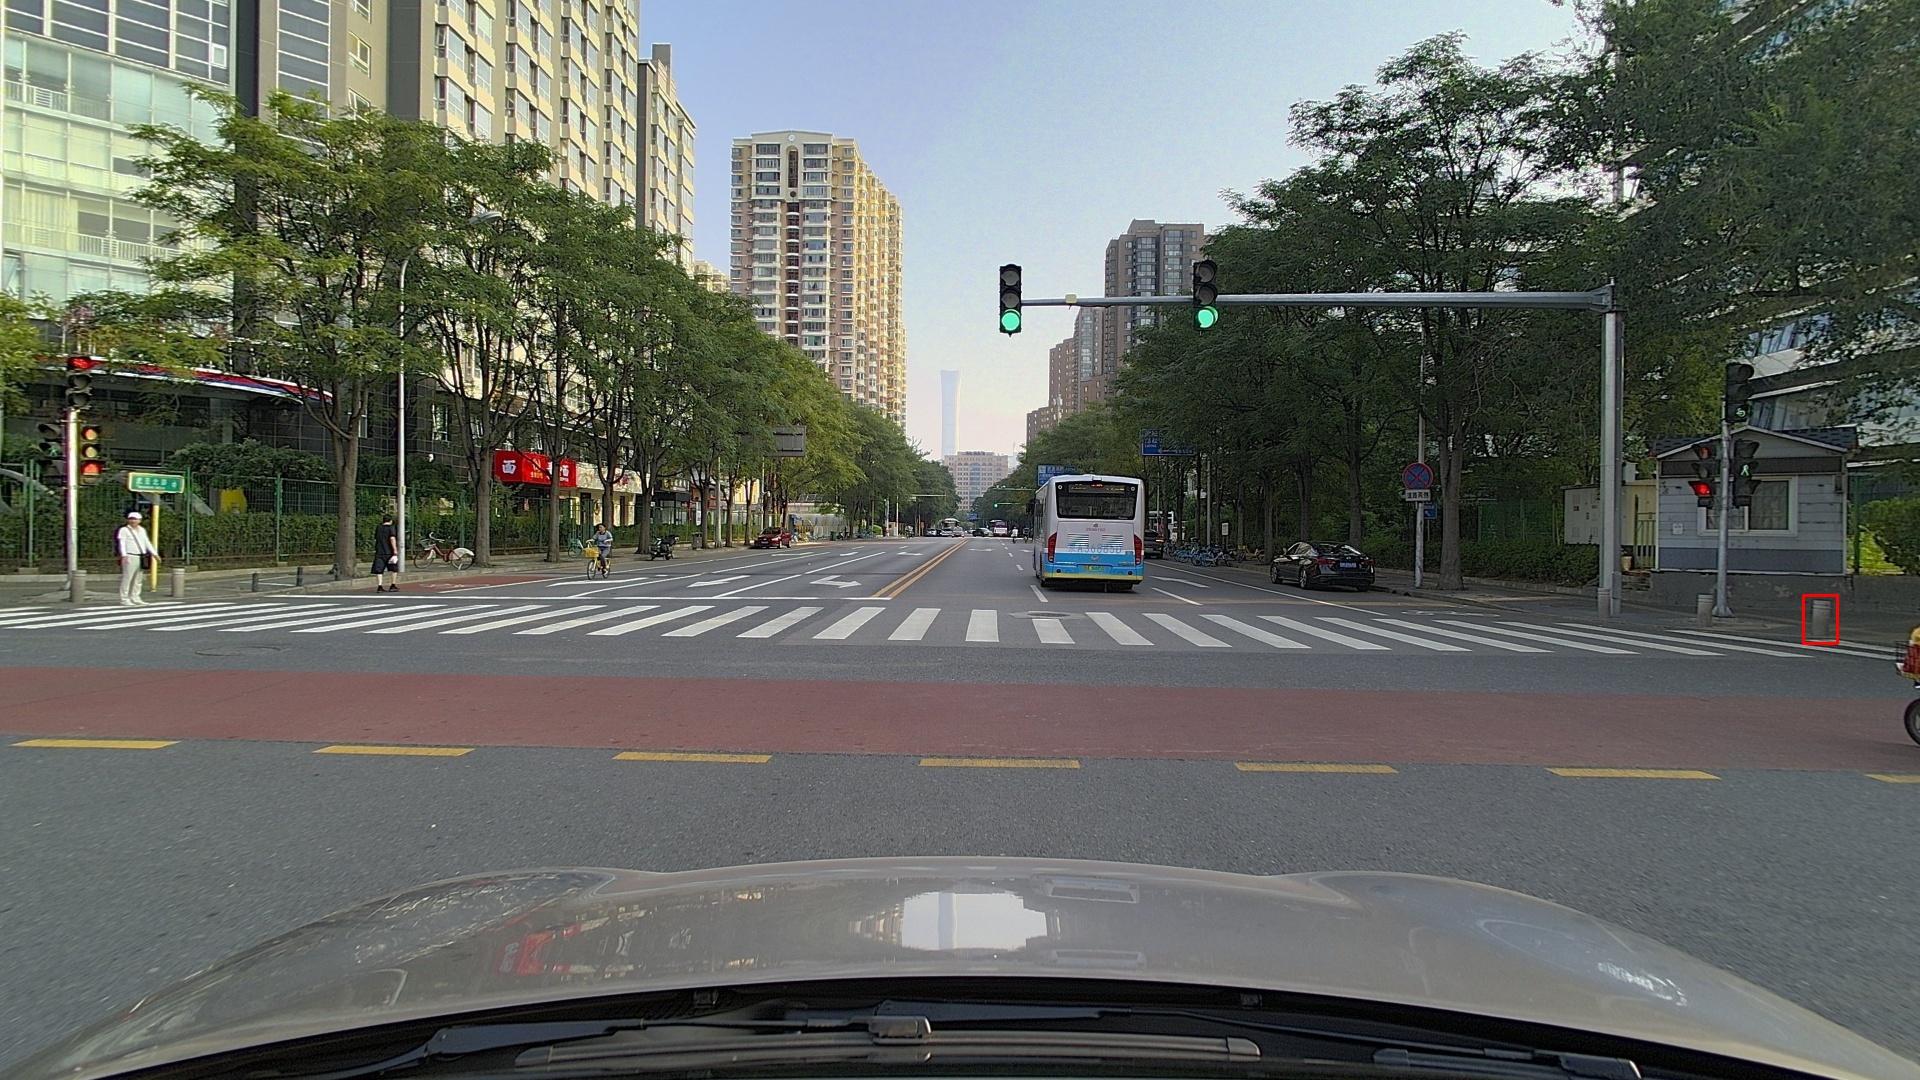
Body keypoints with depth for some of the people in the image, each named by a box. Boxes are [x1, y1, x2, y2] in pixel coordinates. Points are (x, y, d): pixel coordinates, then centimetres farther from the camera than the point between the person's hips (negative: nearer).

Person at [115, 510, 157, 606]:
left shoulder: (142, 530, 18)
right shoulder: (124, 530, -3)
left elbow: (147, 543, 23)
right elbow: (122, 543, -14)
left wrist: (154, 553, 17)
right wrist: (124, 555, -27)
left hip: (140, 558, 7)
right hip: (130, 557, -7)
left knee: (137, 580, 10)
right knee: (127, 579, -8)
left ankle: (135, 599, 16)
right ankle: (124, 600, -7)